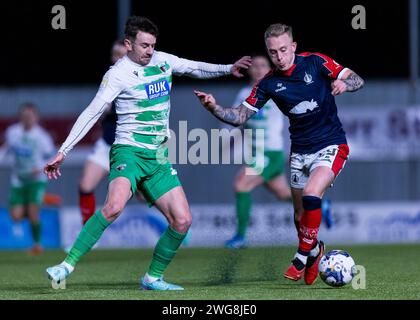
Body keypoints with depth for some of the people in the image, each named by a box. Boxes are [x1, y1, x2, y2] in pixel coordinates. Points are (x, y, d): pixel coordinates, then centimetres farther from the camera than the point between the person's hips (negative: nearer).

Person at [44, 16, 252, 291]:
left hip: (159, 158, 7)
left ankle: (153, 278, 15)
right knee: (115, 206, -33)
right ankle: (67, 266, -27)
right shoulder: (118, 74, -9)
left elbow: (195, 68, 27)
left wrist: (228, 69, 17)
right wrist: (63, 152, -17)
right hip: (129, 151, -7)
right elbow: (92, 113, -12)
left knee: (182, 221, -3)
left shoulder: (162, 60, 8)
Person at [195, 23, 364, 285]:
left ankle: (304, 255, -9)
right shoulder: (269, 83, -1)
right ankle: (315, 249, 39)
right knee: (300, 213, 9)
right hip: (300, 152, 5)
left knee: (311, 195, -26)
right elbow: (241, 116, -2)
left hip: (331, 145, -4)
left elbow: (358, 81, -5)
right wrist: (214, 108, -20)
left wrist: (344, 84, -28)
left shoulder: (316, 62, -9)